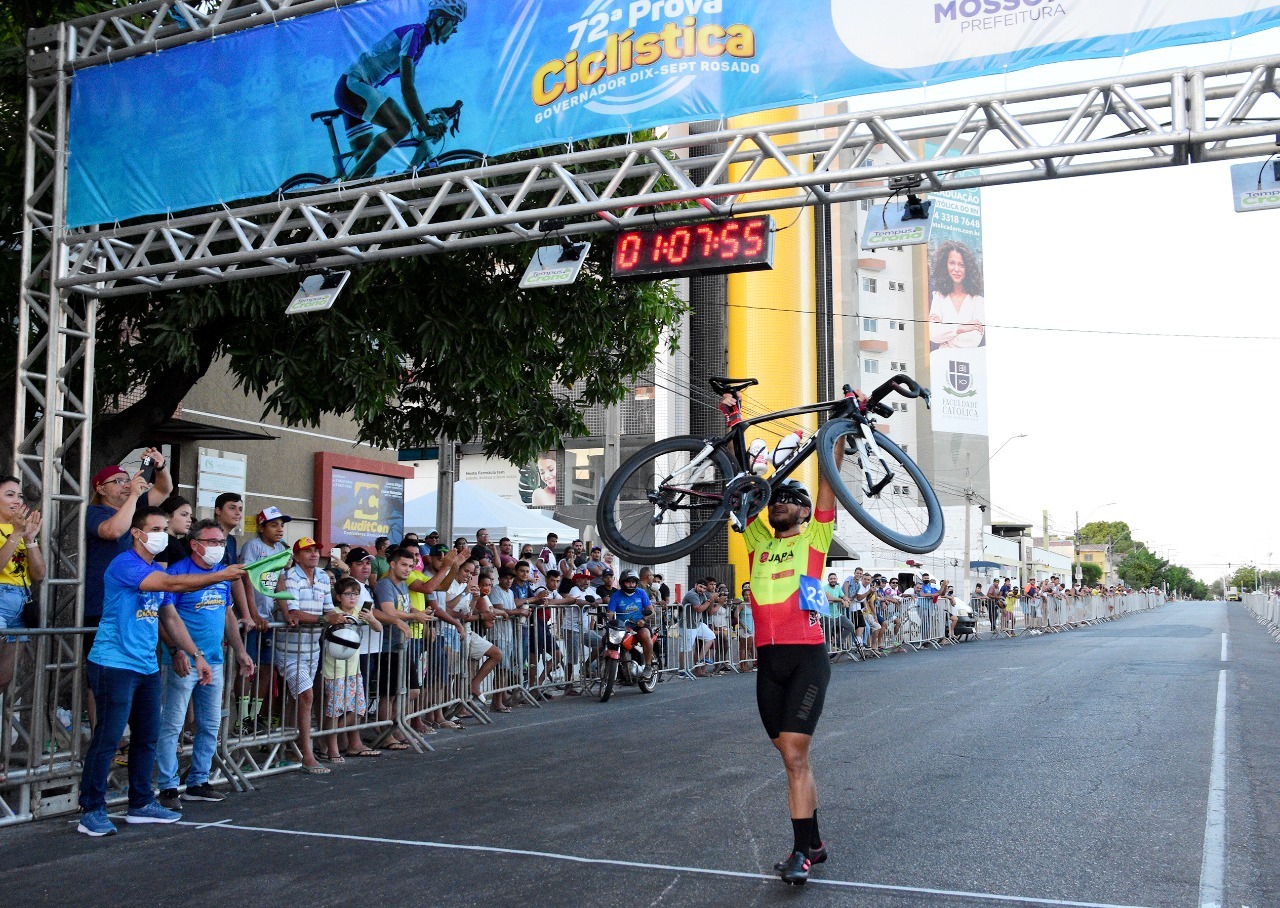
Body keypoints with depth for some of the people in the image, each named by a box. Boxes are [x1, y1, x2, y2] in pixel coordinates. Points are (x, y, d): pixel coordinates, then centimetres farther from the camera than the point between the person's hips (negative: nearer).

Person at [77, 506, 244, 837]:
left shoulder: (156, 572, 16)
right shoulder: (125, 564, -13)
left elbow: (171, 618, 20)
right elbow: (172, 584, -25)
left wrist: (196, 655, 14)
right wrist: (221, 576, -27)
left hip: (147, 667, 9)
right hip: (115, 665, -9)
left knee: (147, 737, 12)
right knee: (107, 739, -4)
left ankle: (141, 804, 23)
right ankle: (91, 811, 4)